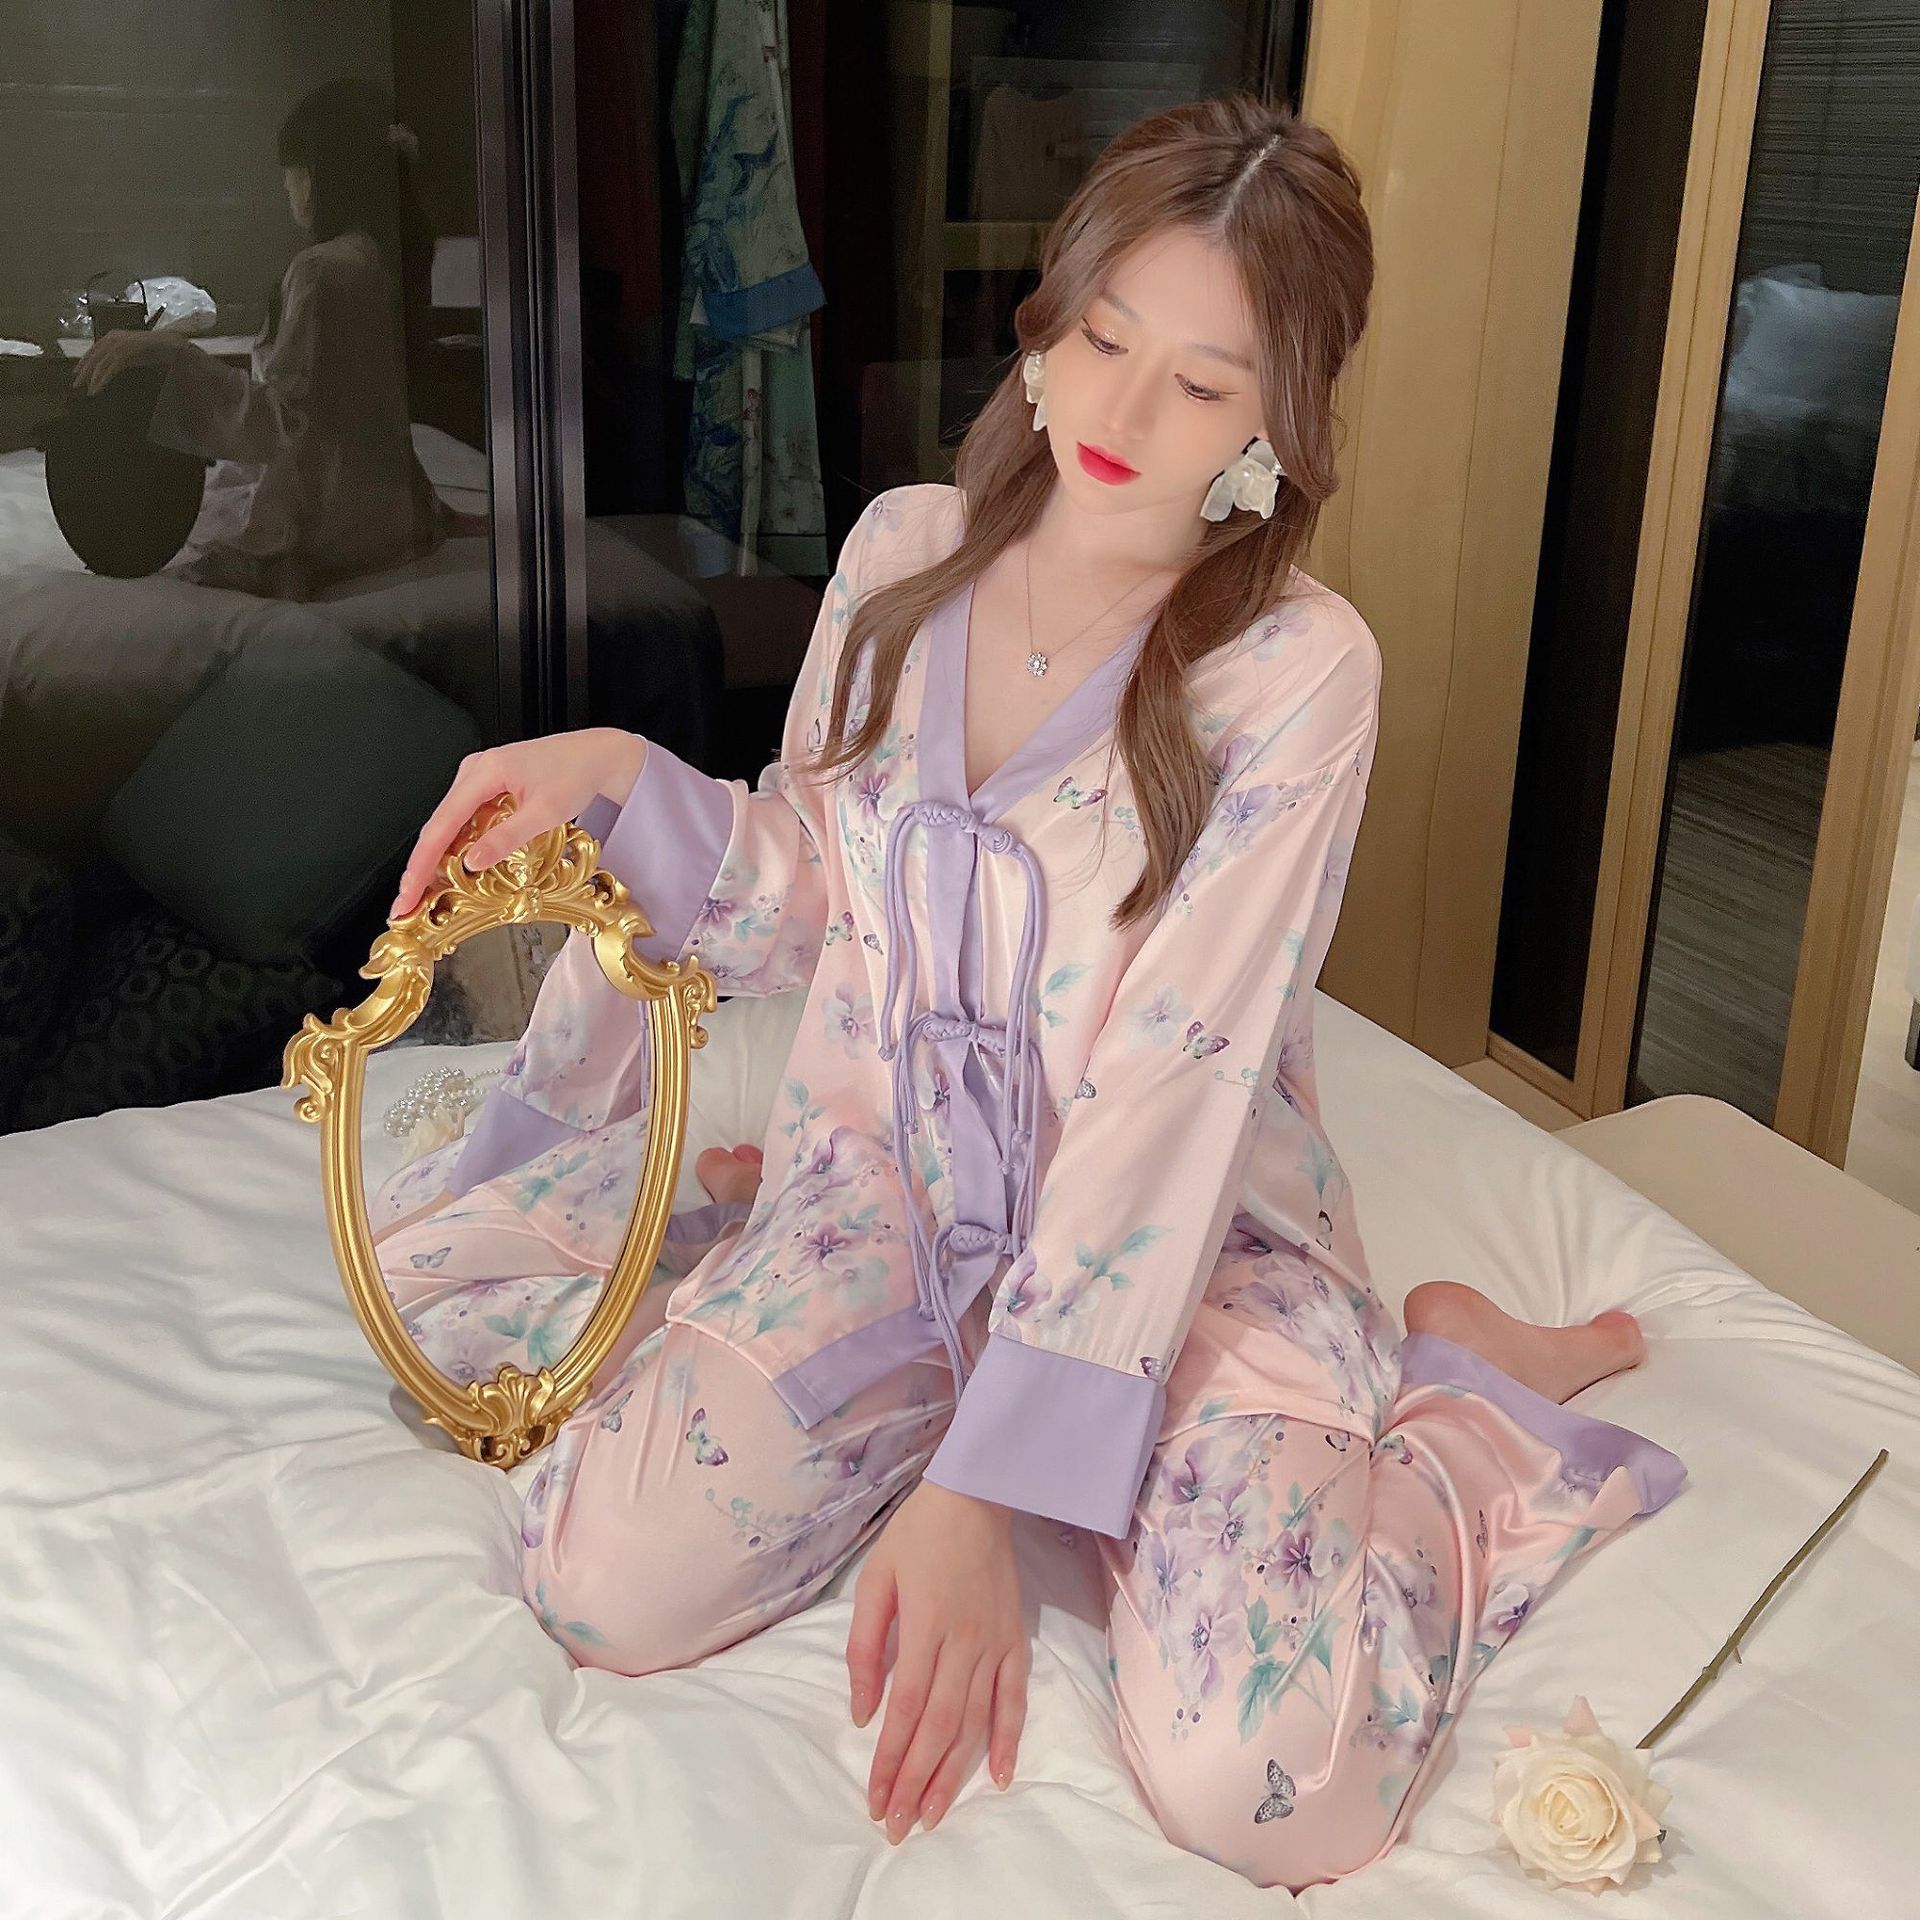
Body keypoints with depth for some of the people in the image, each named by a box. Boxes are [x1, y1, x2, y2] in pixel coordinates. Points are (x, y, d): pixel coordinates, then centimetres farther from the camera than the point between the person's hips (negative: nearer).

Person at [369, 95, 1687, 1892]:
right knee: (611, 1588, -19)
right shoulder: (902, 548, -1)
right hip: (890, 1181, 4)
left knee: (1266, 1788, -25)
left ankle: (1461, 1365, 4)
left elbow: (1164, 1092, -23)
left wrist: (982, 1490, -27)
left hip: (1185, 1233, -3)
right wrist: (622, 778, -10)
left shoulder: (1295, 669, -17)